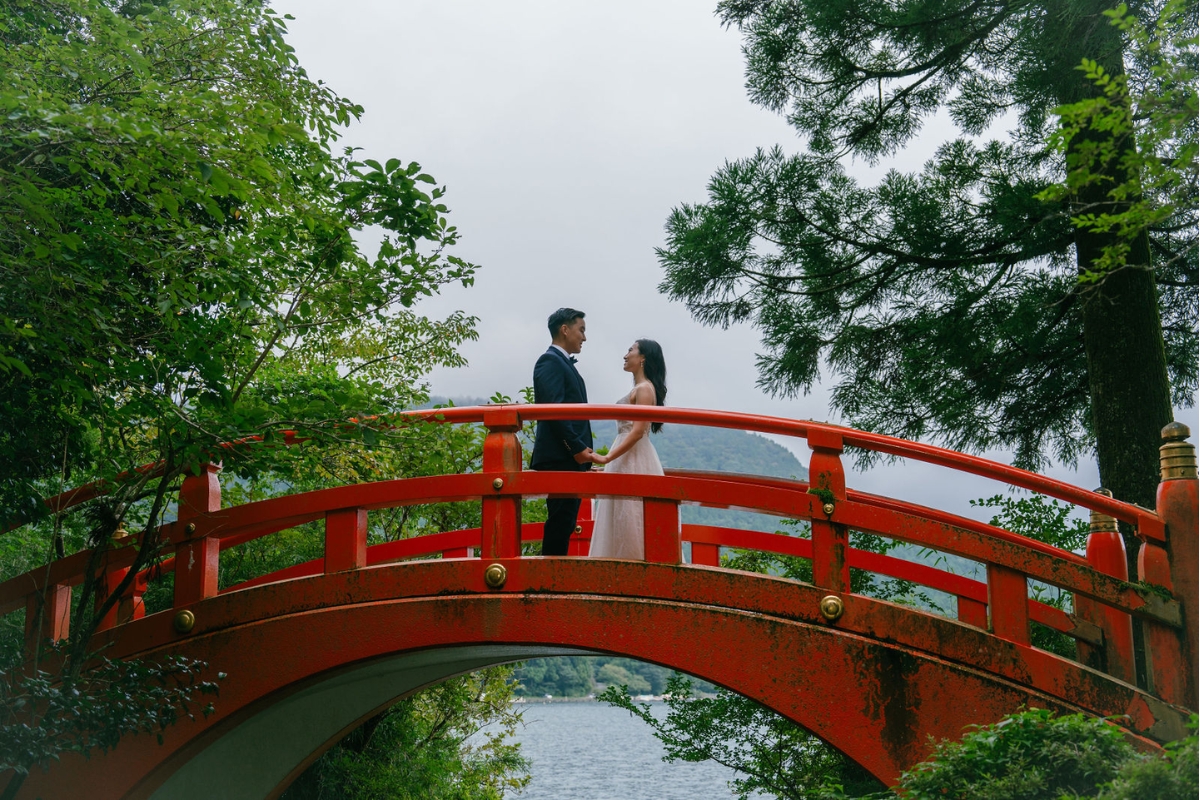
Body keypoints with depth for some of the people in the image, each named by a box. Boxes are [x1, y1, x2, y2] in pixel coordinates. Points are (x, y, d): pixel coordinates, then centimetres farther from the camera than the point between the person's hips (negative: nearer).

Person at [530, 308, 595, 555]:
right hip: (560, 460, -10)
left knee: (564, 524, 10)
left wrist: (582, 450, 14)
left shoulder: (564, 363, 21)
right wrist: (577, 448, -20)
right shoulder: (550, 362, -9)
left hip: (572, 459, 10)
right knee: (560, 521, -9)